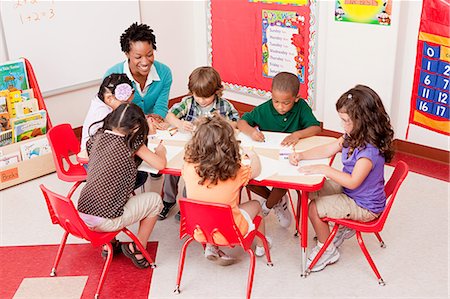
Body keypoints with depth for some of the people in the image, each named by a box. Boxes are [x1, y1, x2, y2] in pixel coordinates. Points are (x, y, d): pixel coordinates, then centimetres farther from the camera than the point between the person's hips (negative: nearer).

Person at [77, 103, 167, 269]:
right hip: (105, 221, -6)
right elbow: (161, 165, -7)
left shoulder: (98, 137, 7)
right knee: (155, 200, 14)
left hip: (82, 215, 6)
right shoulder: (132, 143, -7)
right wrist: (160, 150, 16)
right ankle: (137, 249, 21)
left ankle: (109, 244, 30)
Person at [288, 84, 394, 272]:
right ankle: (345, 226, 25)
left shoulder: (370, 150, -31)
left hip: (364, 207, -10)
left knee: (314, 209, -15)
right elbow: (327, 150, 6)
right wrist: (301, 155, -5)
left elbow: (353, 182, -34)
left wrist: (324, 170, -29)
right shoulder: (353, 137, -3)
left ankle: (327, 251, 9)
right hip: (349, 192, 10)